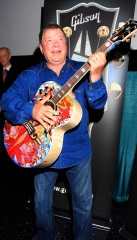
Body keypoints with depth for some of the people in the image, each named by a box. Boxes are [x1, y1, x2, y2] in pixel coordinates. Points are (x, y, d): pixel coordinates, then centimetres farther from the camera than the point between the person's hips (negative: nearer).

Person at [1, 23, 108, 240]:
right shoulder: (29, 76, -1)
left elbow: (98, 103, -14)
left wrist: (95, 77, -33)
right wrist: (31, 110, -29)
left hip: (78, 151, 0)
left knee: (84, 203, 16)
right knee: (42, 203, 19)